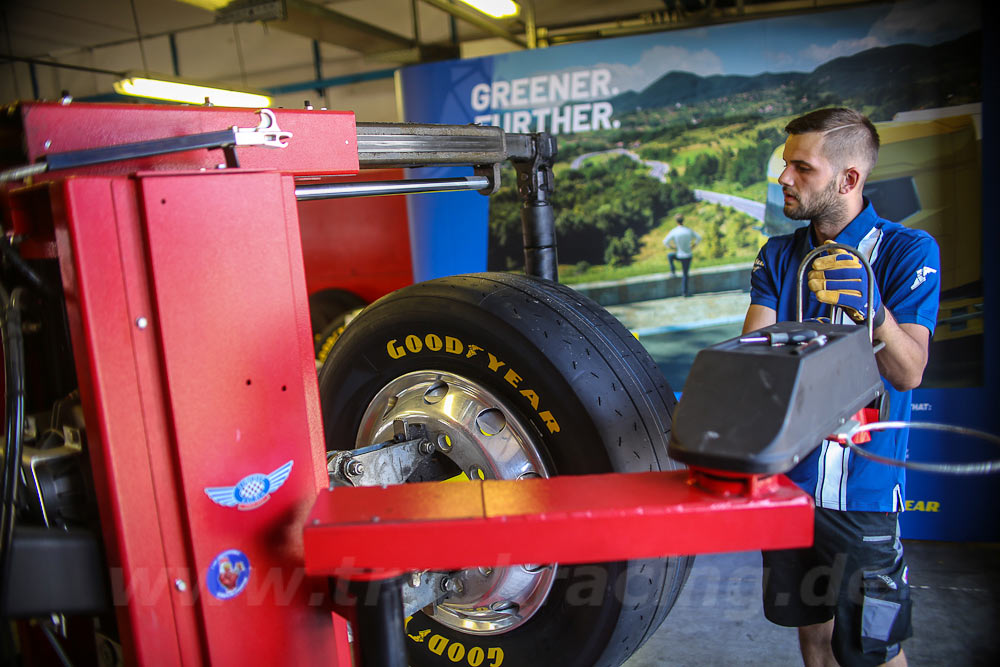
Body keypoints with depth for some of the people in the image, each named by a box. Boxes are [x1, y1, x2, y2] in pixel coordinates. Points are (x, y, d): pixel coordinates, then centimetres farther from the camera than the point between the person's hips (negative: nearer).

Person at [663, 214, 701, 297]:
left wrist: (673, 248, 6)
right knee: (685, 274, 13)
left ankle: (672, 271, 21)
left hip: (679, 255, -2)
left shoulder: (674, 232, -14)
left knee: (669, 255, 31)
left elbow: (665, 242, -10)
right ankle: (685, 291, 12)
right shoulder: (689, 230, -8)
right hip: (688, 256, 2)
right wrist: (693, 246, 12)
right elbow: (699, 238, 2)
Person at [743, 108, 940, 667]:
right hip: (785, 475, 4)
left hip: (863, 483, -4)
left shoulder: (910, 251, -6)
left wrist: (869, 309, -36)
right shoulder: (779, 255, 7)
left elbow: (909, 373, -17)